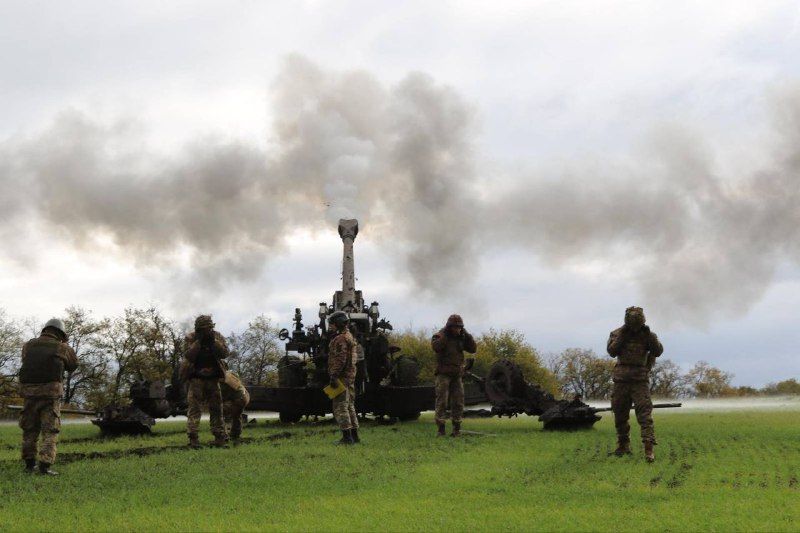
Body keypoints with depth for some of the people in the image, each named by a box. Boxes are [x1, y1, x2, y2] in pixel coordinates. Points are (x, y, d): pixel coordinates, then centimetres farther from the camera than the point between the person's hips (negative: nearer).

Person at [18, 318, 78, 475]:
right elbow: (73, 365, 15)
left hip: (29, 392, 4)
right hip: (50, 393, -3)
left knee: (30, 430, 17)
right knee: (50, 431, 1)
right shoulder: (63, 348, 0)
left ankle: (29, 464, 24)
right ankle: (45, 465, -9)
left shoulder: (28, 345, 8)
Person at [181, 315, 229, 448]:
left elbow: (224, 353, -13)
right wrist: (198, 342, -24)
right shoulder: (191, 338, -6)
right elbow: (189, 356, -19)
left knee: (217, 409, 6)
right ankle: (193, 438, -11)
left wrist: (213, 341, -22)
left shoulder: (217, 337, 0)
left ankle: (220, 438, 11)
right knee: (195, 408, -10)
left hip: (213, 378, 3)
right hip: (196, 378, -3)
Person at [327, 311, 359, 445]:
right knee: (349, 406, 13)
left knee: (340, 408, -8)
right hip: (350, 377, 10)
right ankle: (354, 436, 15)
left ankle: (347, 437, -11)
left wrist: (334, 376, -22)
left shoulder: (340, 339, -14)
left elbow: (340, 360, -22)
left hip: (342, 377, -10)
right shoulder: (351, 337, 19)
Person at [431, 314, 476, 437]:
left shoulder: (461, 338, 12)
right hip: (443, 374, -5)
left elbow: (473, 349, 5)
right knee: (442, 400, -10)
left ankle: (457, 428, 10)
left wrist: (467, 336, -4)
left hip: (457, 375, 5)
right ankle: (441, 428, -11)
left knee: (458, 401, 4)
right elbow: (436, 347, -23)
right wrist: (444, 335, -22)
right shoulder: (440, 336, -4)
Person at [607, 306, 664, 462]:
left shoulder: (647, 334, 4)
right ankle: (623, 445, 22)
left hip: (640, 380, -2)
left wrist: (649, 335, -16)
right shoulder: (617, 333, 5)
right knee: (620, 414, 7)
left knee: (644, 411, -14)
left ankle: (649, 447, -19)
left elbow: (658, 351, -7)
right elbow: (612, 351, -8)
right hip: (621, 379, 2)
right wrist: (622, 336, -15)